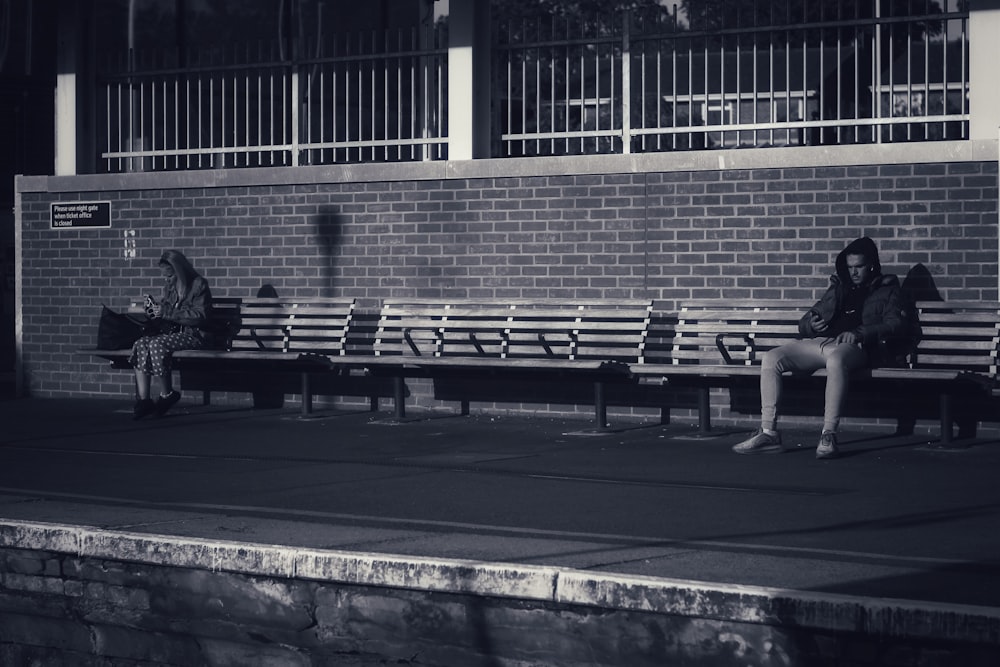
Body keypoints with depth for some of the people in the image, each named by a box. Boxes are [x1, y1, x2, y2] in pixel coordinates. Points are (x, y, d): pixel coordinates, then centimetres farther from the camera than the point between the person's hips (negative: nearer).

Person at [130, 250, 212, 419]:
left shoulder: (199, 285, -4)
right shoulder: (170, 287, 18)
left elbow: (199, 316, -15)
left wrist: (166, 312, -18)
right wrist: (154, 309, 2)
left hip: (193, 335, -7)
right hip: (170, 332, 7)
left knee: (157, 345, -34)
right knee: (140, 345, -24)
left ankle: (167, 394, -17)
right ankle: (143, 399, -28)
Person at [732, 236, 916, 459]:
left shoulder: (887, 290, 16)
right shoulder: (838, 288, 31)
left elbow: (897, 324, -3)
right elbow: (804, 324, 29)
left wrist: (859, 333, -17)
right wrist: (811, 325, 2)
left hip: (855, 347, -6)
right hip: (821, 341, 6)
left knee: (835, 358, -43)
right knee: (771, 358, -17)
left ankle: (829, 435, -44)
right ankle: (768, 432, -20)